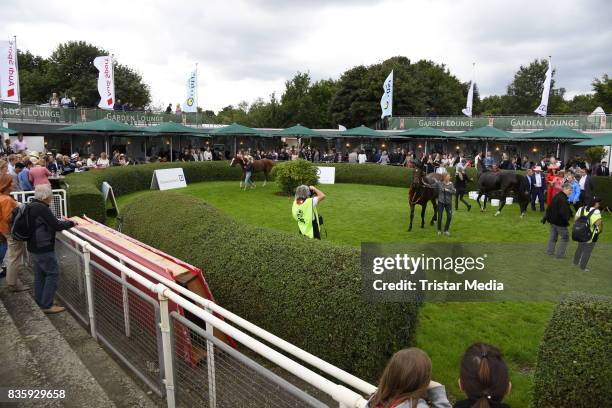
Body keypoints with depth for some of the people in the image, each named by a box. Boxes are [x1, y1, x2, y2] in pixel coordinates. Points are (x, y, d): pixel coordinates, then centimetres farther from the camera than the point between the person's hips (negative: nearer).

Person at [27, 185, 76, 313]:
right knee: (52, 273, -1)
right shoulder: (42, 208, -21)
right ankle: (47, 305, 2)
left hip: (34, 247, 10)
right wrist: (71, 223, -6)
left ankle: (39, 302, 25)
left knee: (39, 274, 16)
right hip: (44, 248, -10)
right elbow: (57, 226, -22)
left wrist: (63, 222, 11)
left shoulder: (31, 206, 9)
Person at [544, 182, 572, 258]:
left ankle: (550, 251, 27)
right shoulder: (563, 199, -23)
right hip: (560, 222, -10)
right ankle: (560, 254, 5)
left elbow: (550, 207, 15)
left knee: (553, 236, 19)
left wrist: (547, 216, 21)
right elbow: (563, 212, -28)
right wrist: (566, 220, -18)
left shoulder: (557, 196, 8)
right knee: (565, 237, 2)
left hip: (552, 220, 10)